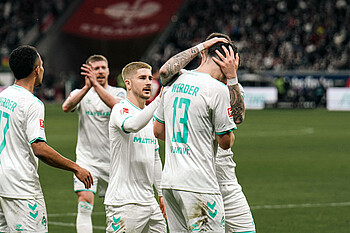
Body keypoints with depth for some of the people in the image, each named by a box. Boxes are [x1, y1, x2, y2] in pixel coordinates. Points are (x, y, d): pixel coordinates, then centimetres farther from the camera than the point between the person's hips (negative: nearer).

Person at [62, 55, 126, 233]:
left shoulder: (118, 93, 2)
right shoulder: (81, 93, 5)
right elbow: (66, 107, -17)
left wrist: (97, 86, -32)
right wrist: (87, 87, -29)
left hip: (112, 160, 1)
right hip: (86, 159, -1)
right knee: (84, 204, -16)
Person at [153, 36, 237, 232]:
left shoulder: (174, 82, 10)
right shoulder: (217, 89, -11)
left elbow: (158, 131, 20)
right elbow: (226, 142, -5)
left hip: (169, 181, 7)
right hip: (198, 185, -7)